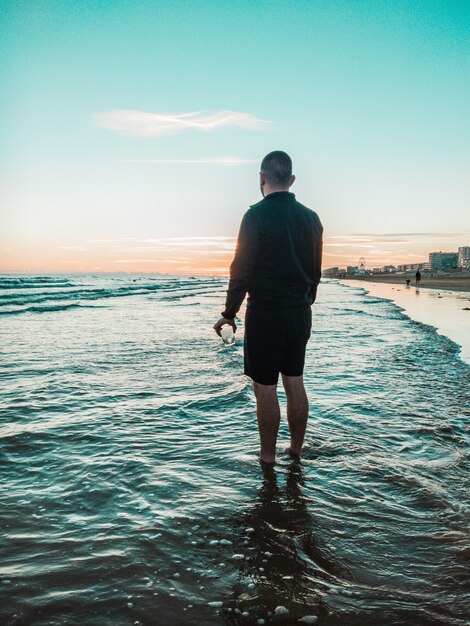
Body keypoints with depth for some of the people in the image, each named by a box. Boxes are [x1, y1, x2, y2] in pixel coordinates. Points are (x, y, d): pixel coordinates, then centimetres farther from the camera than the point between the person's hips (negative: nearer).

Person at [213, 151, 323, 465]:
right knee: (295, 383, 15)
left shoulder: (256, 215, -11)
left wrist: (229, 314, -6)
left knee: (266, 388, 3)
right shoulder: (311, 217, 7)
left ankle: (268, 457, 14)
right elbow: (316, 271, 12)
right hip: (301, 313, 6)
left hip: (265, 313, -6)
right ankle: (296, 450, 26)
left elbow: (242, 270, -13)